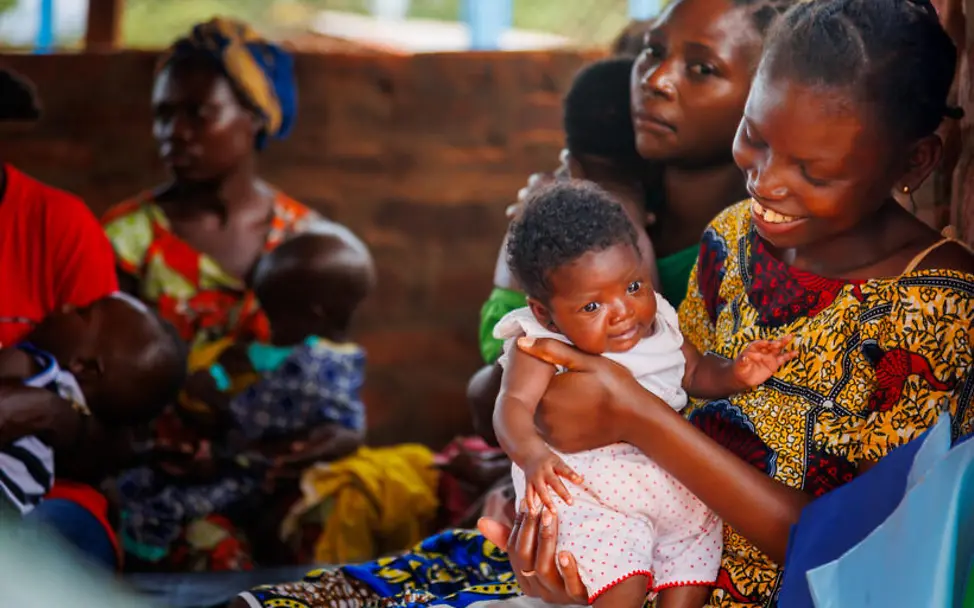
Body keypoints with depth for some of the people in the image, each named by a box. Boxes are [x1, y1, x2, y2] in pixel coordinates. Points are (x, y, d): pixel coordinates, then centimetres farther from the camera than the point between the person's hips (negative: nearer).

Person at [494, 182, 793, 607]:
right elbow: (514, 404, -27)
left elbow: (696, 372, 17)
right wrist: (533, 455, -47)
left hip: (674, 485, 7)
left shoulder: (657, 323, 2)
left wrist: (735, 374, -4)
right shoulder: (539, 348, -15)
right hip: (590, 495, -6)